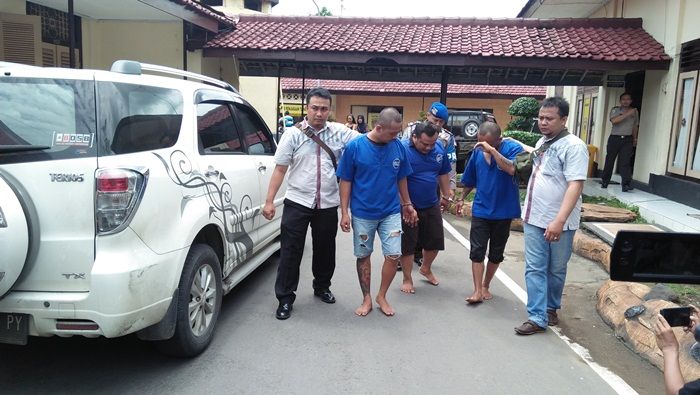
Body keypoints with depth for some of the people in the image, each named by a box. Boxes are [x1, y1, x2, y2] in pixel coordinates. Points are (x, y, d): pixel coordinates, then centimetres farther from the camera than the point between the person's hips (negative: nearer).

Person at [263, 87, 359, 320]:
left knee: (325, 249, 17)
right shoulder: (293, 134, -1)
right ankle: (285, 298, 15)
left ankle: (322, 287, 40)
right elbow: (280, 169, -1)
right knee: (290, 251, 1)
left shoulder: (340, 132, 2)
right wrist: (269, 201, -5)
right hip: (297, 202, -2)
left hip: (328, 204, 2)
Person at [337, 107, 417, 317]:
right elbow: (346, 181, -5)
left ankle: (382, 296, 22)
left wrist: (407, 204, 15)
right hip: (363, 213, -2)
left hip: (391, 211, 2)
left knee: (393, 255, 0)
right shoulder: (355, 147, -11)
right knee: (363, 256, 10)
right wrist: (344, 212, -7)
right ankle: (366, 299, 28)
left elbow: (401, 179, 9)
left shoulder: (398, 147, -4)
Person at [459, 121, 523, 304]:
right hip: (481, 209, 2)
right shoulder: (478, 151, 0)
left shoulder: (513, 148, -11)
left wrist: (492, 150, -31)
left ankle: (485, 286, 27)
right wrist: (462, 198, 17)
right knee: (477, 251, -5)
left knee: (496, 253, 11)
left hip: (503, 211, -2)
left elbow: (512, 169, -32)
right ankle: (477, 291, 0)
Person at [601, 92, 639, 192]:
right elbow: (614, 120, -19)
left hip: (627, 139, 2)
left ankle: (626, 184, -15)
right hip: (614, 138, -1)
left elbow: (635, 126, 22)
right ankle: (604, 182, 18)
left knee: (625, 162, -9)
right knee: (609, 160, 5)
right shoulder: (615, 110, 0)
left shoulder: (635, 111, 12)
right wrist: (627, 114, -21)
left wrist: (635, 138, 22)